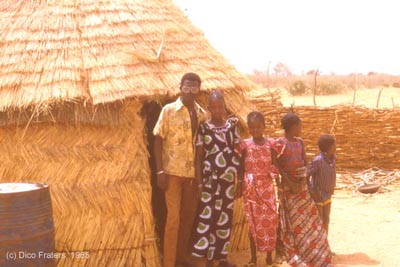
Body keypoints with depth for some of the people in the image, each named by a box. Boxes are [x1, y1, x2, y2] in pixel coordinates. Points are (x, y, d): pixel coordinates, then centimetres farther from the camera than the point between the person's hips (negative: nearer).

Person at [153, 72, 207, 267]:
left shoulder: (202, 114, 5)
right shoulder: (169, 110, -4)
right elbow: (158, 140, -5)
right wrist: (160, 171, -12)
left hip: (194, 173, 4)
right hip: (173, 171, -4)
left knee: (189, 217, 11)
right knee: (173, 217, -4)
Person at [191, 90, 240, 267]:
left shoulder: (232, 126, 5)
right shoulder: (204, 128, -3)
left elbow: (239, 152, 8)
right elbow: (199, 156, -2)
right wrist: (199, 182, -8)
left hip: (228, 179, 3)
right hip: (210, 179, -3)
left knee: (225, 218, 10)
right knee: (207, 216, -5)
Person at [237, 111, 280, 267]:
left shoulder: (270, 143, 0)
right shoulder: (245, 144, 0)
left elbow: (275, 166, 3)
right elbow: (242, 167, 4)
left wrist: (279, 184, -2)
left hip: (267, 186, 0)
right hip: (250, 187, 0)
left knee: (270, 219, 1)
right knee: (253, 221, 6)